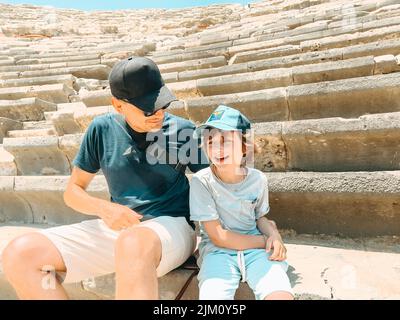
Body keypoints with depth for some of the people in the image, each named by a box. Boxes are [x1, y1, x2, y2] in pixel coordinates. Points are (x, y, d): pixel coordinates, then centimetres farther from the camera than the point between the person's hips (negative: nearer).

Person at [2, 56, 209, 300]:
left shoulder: (183, 130, -2)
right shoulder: (103, 129, 4)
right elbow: (74, 191, 10)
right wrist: (105, 209, -10)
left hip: (171, 224, -4)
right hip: (117, 225, 5)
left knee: (133, 245, -41)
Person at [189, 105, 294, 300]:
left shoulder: (258, 179, -2)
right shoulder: (201, 181, -13)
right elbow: (219, 237, -12)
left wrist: (274, 234, -7)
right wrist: (264, 241, -10)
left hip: (256, 249, 2)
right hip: (218, 250, -2)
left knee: (282, 295, -24)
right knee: (213, 295, -29)